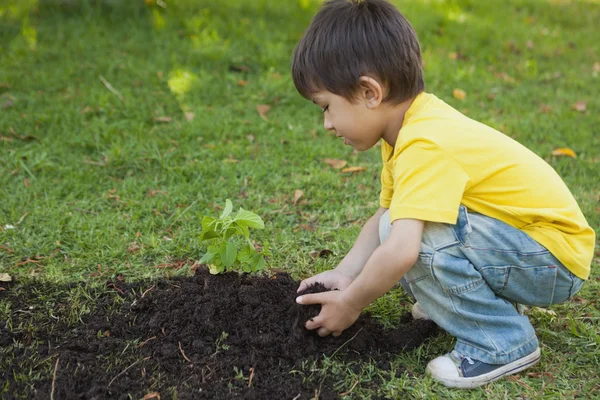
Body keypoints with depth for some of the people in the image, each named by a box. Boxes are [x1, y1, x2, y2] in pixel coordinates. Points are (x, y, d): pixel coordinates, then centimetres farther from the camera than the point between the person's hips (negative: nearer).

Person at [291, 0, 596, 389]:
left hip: (556, 260, -9)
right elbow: (384, 216, 7)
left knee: (418, 233, -28)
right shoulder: (413, 127, 1)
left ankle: (502, 345, -13)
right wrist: (344, 275, -4)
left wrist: (349, 305, -20)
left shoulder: (425, 145, -29)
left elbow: (400, 251, -36)